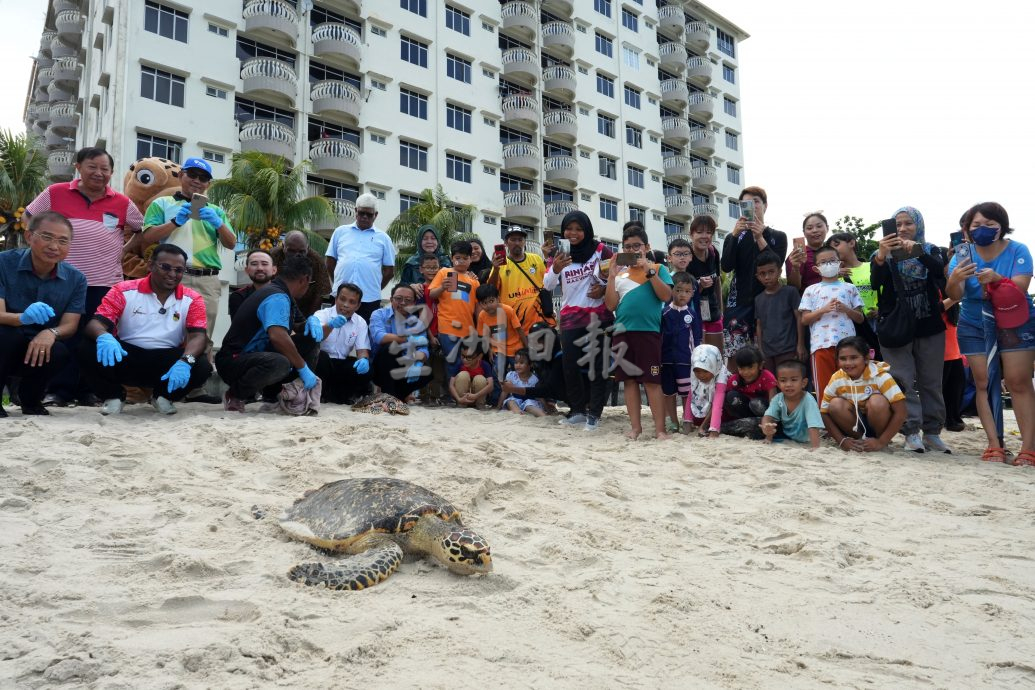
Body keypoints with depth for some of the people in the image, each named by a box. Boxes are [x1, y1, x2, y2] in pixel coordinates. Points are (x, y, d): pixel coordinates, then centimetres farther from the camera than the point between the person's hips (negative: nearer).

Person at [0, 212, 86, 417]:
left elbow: (70, 325, -9)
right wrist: (24, 318, -45)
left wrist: (51, 333, -34)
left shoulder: (76, 279, -4)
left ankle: (30, 398, 1)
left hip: (42, 349, 3)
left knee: (60, 351, -31)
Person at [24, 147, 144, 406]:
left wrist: (124, 249, 4)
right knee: (63, 336, 0)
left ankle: (88, 389, 13)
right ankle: (59, 390, 6)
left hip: (106, 283, 1)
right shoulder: (55, 193, 1)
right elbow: (28, 218, 12)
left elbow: (144, 230, 14)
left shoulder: (122, 203, 3)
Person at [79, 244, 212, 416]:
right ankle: (114, 395, 2)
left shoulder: (192, 299, -1)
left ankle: (163, 395, 5)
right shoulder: (124, 291, -2)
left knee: (201, 366, -28)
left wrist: (185, 361, -36)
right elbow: (96, 323, -10)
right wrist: (104, 337, -38)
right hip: (126, 356, 0)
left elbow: (197, 336, -13)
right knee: (89, 349, -27)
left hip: (167, 360, 0)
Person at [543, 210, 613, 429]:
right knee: (569, 364, 2)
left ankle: (594, 412, 4)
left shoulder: (599, 250, -3)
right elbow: (548, 286, -4)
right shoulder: (560, 254, 4)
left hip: (598, 316, -2)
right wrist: (555, 269, -23)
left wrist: (605, 288, -12)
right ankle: (577, 410, 15)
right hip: (570, 317, 3)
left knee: (597, 364, -1)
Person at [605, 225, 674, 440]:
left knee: (652, 381, -6)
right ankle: (635, 426, 13)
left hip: (648, 331, -4)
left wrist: (649, 270, -12)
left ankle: (660, 428, -3)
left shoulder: (658, 269, 6)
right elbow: (611, 305, 7)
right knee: (629, 380, 6)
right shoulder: (620, 273, 15)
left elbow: (666, 296, -8)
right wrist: (611, 276, -1)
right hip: (622, 332, 4)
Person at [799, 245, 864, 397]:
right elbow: (804, 320, 4)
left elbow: (860, 318, 11)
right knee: (824, 388, 1)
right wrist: (823, 309, -11)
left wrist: (846, 309, -7)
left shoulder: (849, 288, 13)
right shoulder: (811, 290, 11)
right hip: (821, 344, -1)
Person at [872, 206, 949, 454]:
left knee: (931, 382, 5)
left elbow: (939, 271, -14)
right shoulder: (882, 254, 4)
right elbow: (875, 283, -13)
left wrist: (917, 252, -33)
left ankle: (932, 432, 13)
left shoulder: (929, 250, 7)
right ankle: (911, 433, -1)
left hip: (929, 327, 1)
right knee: (904, 382, -5)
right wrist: (881, 257, -32)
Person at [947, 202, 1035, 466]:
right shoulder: (963, 255, -4)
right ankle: (994, 445, 1)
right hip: (975, 326, 2)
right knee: (983, 383, -2)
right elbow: (955, 295, -15)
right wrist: (954, 280, -38)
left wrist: (997, 279, -39)